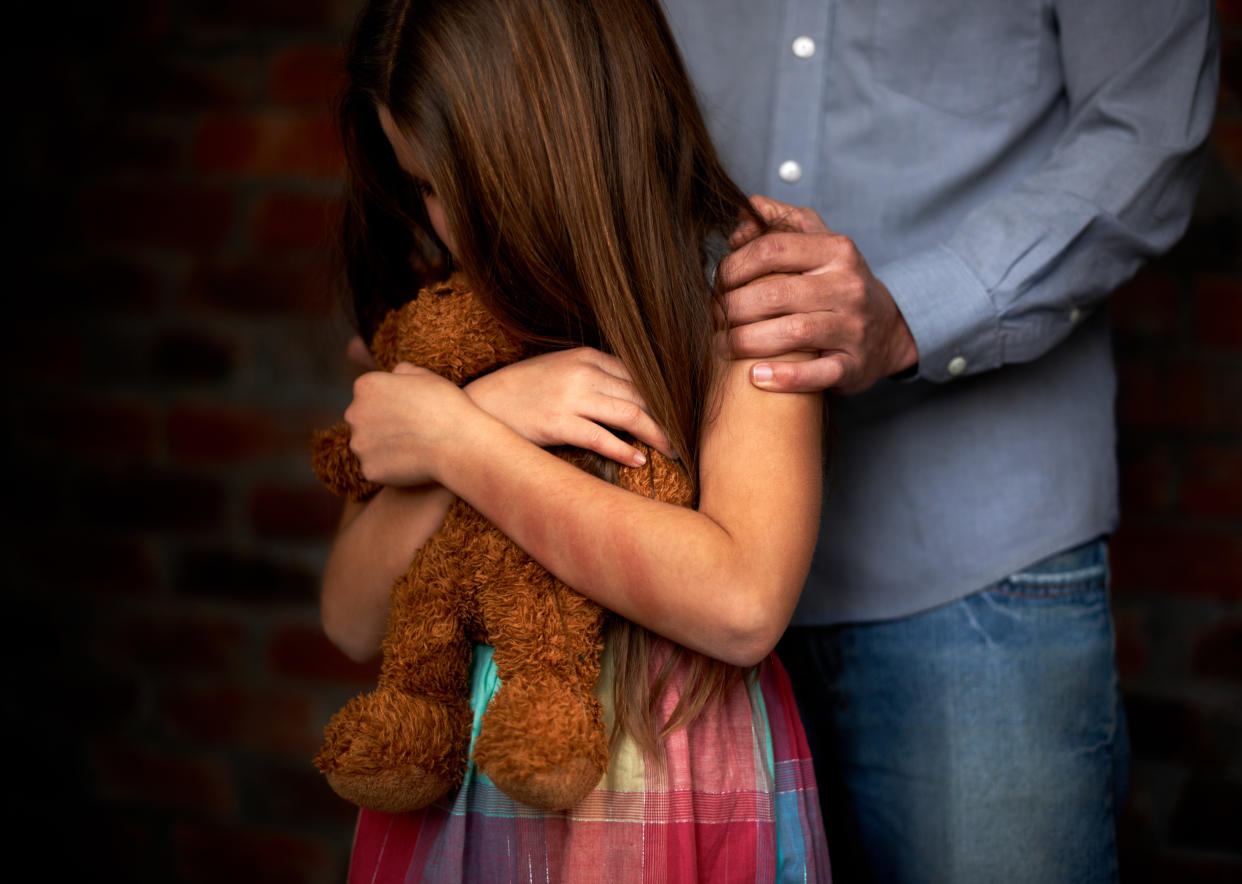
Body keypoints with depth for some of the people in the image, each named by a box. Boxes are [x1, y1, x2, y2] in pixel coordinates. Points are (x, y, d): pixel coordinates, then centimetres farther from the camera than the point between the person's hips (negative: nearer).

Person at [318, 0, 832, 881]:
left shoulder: (742, 277, -10)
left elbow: (742, 605, -23)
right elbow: (354, 620, -3)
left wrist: (456, 441, -18)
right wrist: (482, 410, -17)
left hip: (673, 804, -3)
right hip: (455, 801, 4)